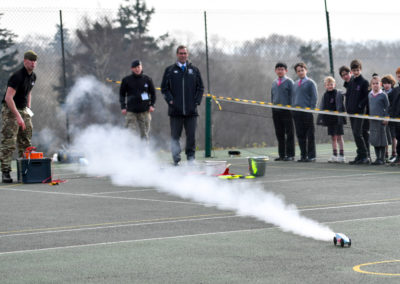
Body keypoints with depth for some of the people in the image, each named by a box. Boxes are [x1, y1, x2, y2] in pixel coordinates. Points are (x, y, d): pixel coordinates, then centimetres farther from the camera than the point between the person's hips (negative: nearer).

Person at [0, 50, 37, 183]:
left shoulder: (33, 76, 7)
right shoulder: (17, 76, -20)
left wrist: (28, 108, 16)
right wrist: (18, 116, -29)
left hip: (23, 110, 8)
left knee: (26, 143, 7)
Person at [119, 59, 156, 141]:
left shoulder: (147, 79, 7)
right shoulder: (126, 80, 4)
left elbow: (153, 93, 15)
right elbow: (122, 94, 10)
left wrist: (152, 105, 3)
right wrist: (123, 107, 1)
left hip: (144, 111, 1)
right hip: (131, 111, -1)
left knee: (144, 133, 2)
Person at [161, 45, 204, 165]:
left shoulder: (194, 70, 12)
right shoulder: (170, 70, 9)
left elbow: (200, 87, 14)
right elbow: (164, 88, 8)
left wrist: (197, 101, 0)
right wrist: (170, 100, -6)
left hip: (191, 110, 1)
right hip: (175, 110, -1)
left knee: (191, 135, -2)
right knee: (175, 136, 0)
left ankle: (190, 156, 7)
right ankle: (176, 159, 4)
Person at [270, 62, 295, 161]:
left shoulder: (289, 82, -1)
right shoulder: (274, 83, 16)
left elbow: (291, 96, -3)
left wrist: (291, 109, -8)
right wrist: (273, 110, 15)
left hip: (286, 111, -6)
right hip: (276, 111, 6)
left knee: (289, 134, -2)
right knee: (279, 134, 7)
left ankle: (290, 155, 0)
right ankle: (282, 155, 11)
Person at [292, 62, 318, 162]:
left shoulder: (310, 83, 0)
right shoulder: (295, 84, 17)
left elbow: (314, 97, -3)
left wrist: (311, 109, -11)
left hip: (307, 112, -6)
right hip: (297, 113, 6)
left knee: (310, 135, -2)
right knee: (300, 134, 6)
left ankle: (311, 156, 0)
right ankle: (303, 155, 11)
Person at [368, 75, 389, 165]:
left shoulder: (383, 95, -6)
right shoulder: (370, 95, 9)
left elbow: (387, 107, -3)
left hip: (381, 121, -5)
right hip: (372, 121, 5)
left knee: (381, 141, -2)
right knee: (374, 140, 7)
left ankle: (382, 159, 3)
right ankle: (378, 157, 16)